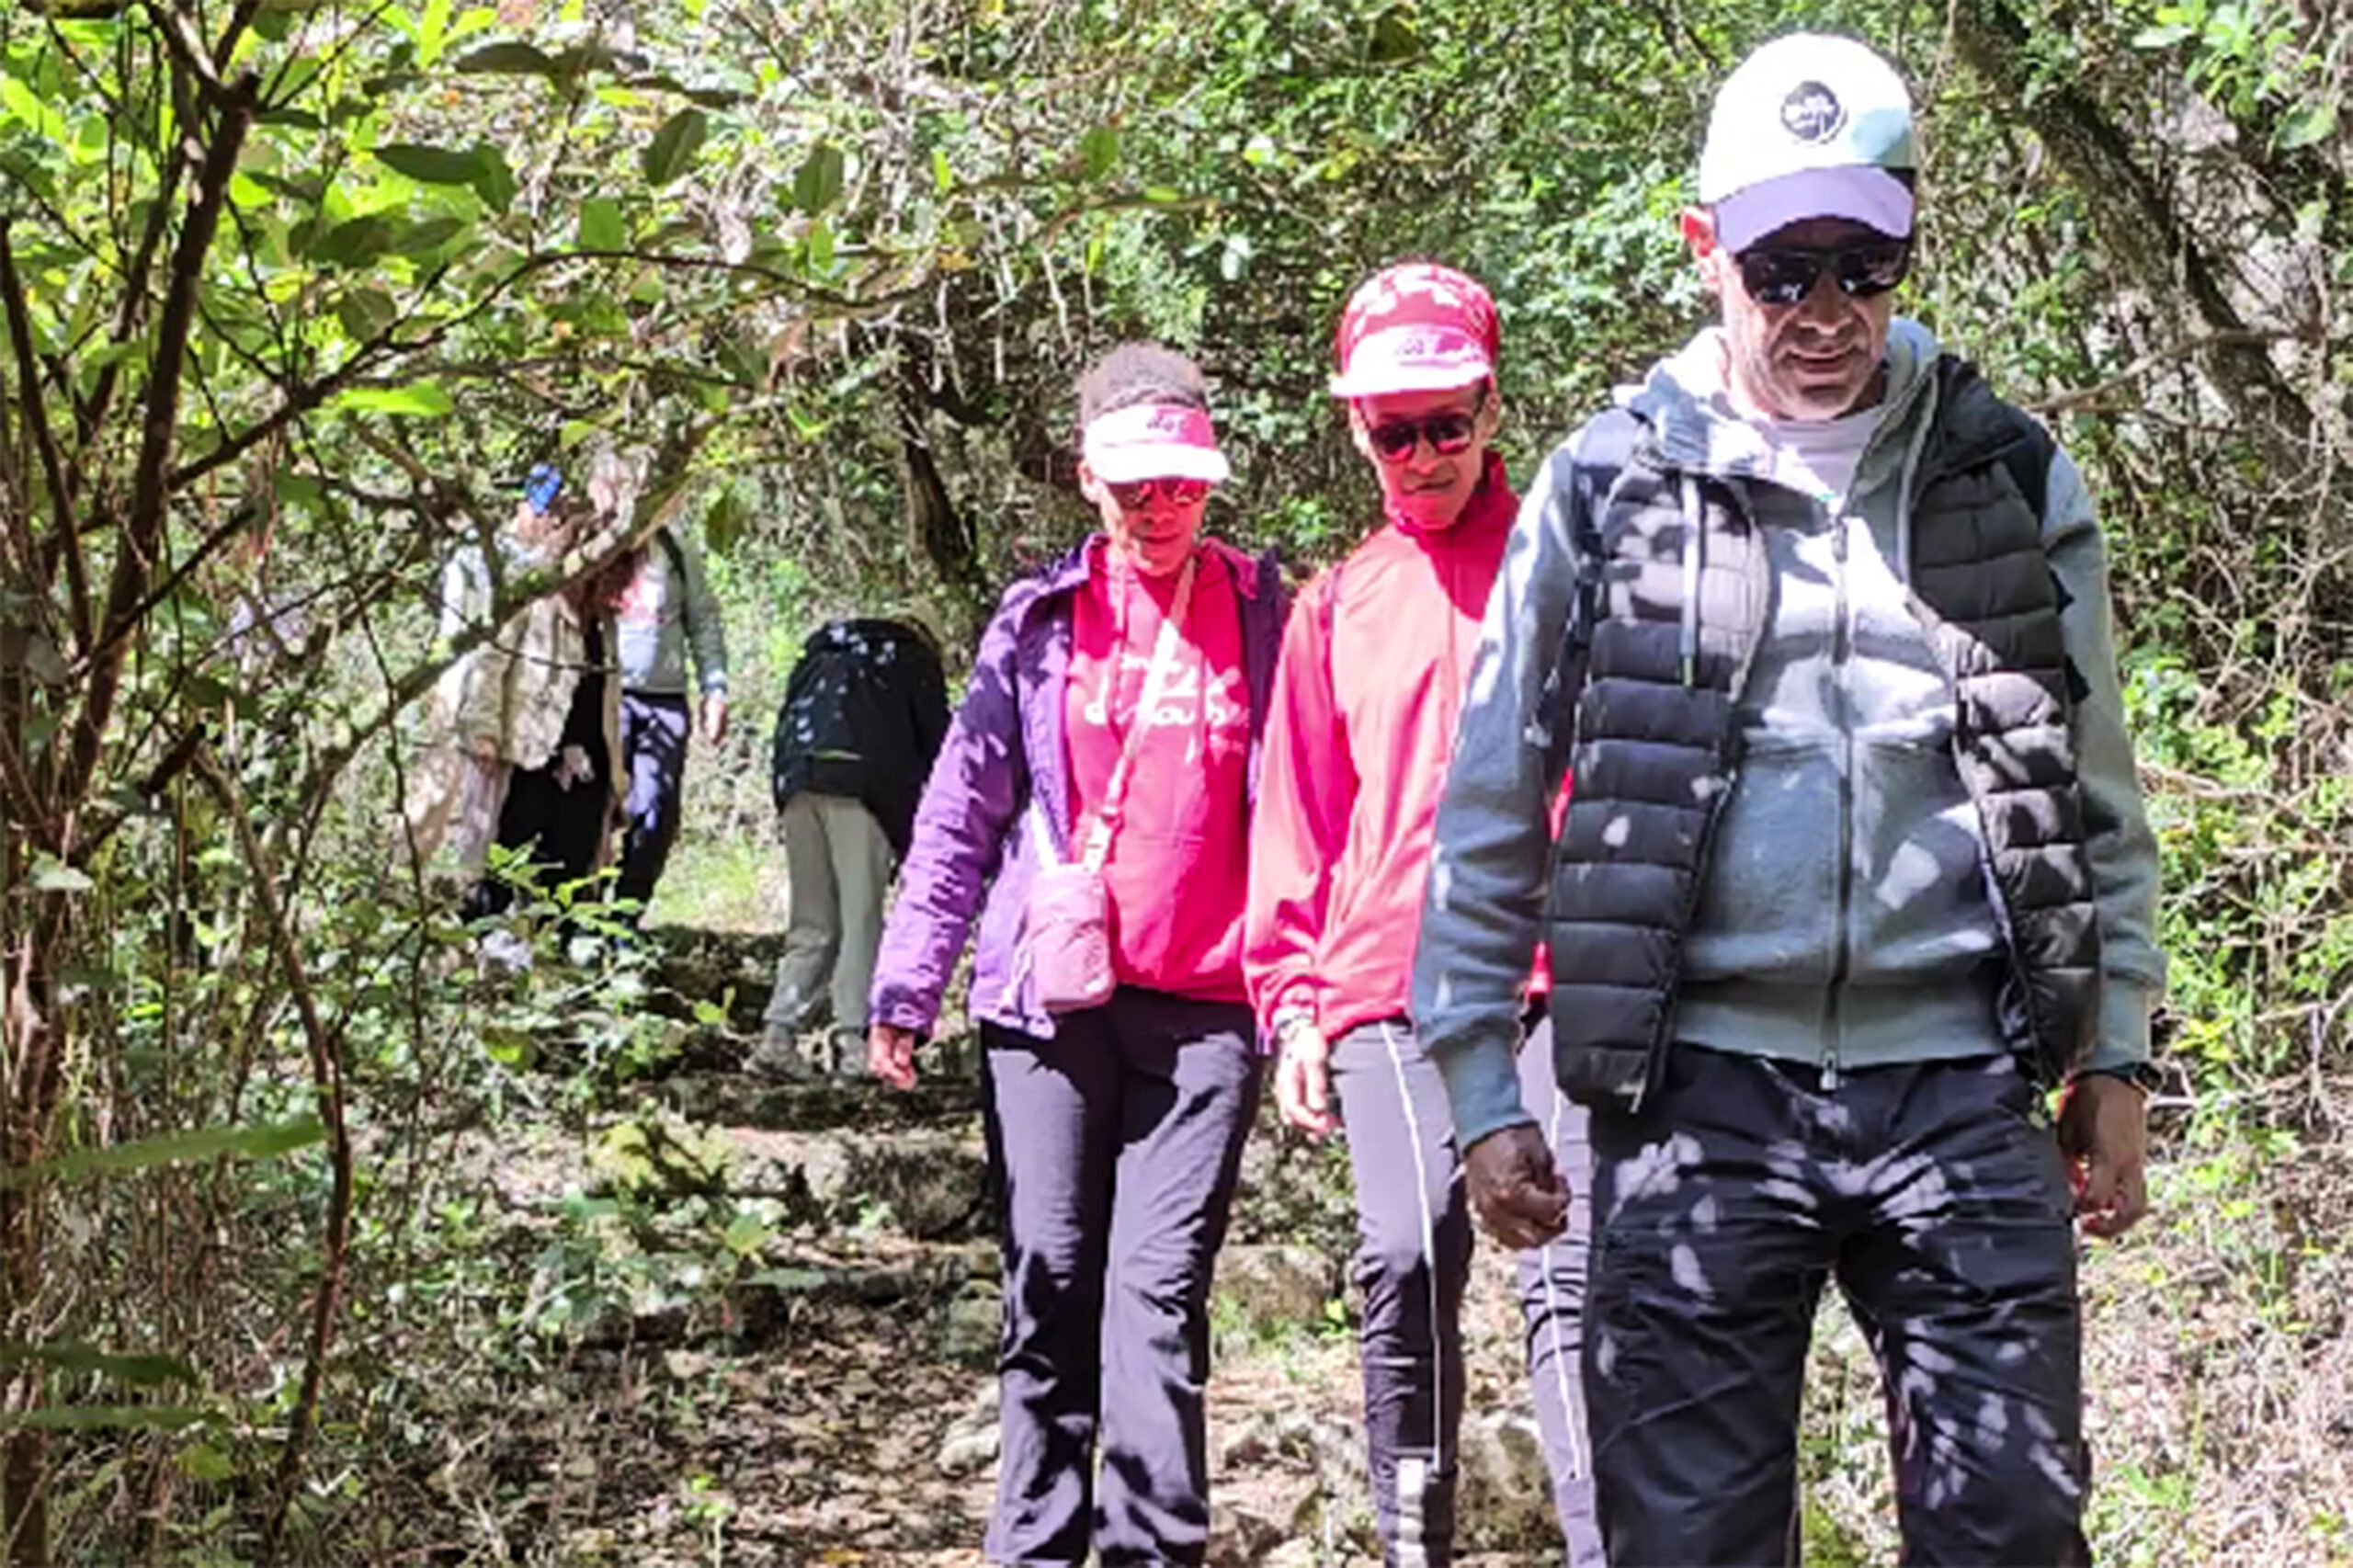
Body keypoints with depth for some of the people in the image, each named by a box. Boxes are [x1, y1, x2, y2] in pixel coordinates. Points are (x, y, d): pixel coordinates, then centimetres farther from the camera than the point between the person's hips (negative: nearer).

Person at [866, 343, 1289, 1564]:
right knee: (1049, 1285, 6)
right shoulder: (1040, 620, 7)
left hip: (1205, 1007, -1)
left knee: (1159, 1290, -7)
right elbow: (961, 814, 8)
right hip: (1047, 1003, 2)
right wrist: (905, 989, 4)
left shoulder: (1263, 616, 6)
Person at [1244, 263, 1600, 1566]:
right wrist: (1293, 1003, 10)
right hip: (1387, 989, 3)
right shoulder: (1335, 608, 17)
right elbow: (1297, 822, 18)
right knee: (1407, 1265, -4)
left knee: (1568, 1267, -11)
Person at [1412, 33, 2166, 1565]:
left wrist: (2115, 1058, 9)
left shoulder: (2012, 476, 8)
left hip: (1960, 1086, 1)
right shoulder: (1607, 483, 3)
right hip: (1699, 1092, -1)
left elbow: (2097, 795, 14)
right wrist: (1481, 1088, 4)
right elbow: (1492, 808, 7)